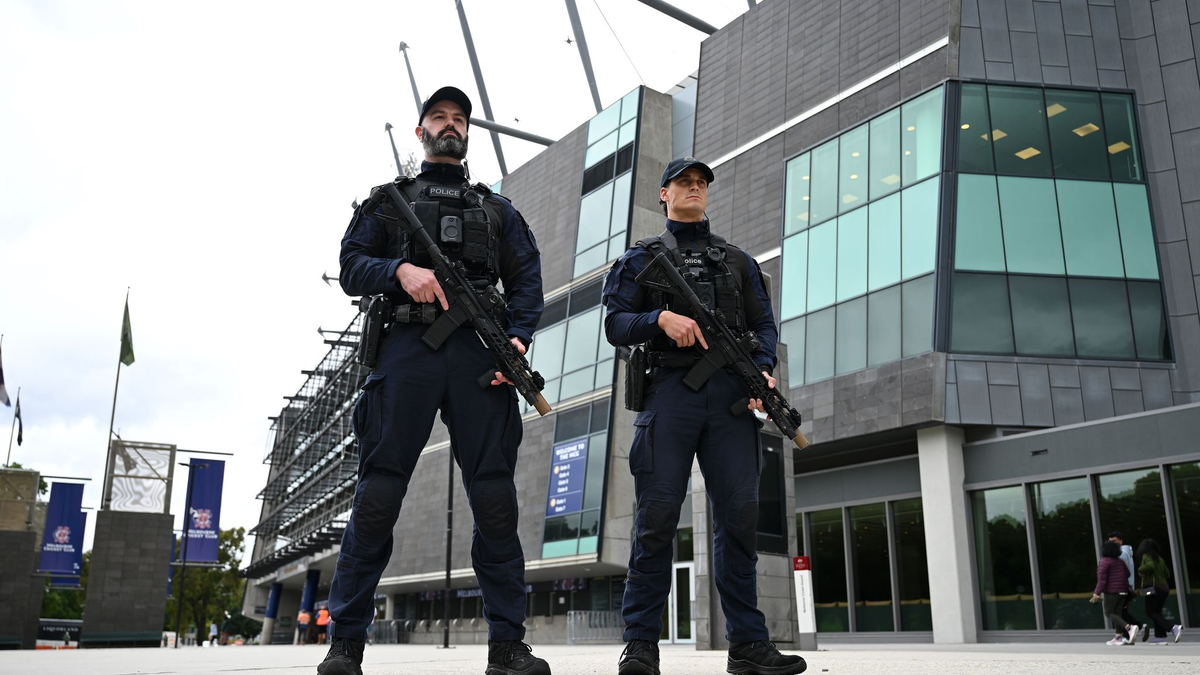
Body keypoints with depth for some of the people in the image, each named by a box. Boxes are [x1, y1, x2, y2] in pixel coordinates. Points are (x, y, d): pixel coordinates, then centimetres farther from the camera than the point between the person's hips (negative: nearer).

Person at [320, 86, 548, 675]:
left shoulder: (497, 209, 24)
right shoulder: (389, 200, 21)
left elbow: (527, 281, 13)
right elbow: (352, 267, 9)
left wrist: (518, 336, -6)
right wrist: (400, 269, -12)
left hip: (480, 355, 1)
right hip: (406, 346, -1)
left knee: (495, 500, -5)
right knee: (377, 495, -5)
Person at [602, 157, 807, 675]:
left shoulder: (738, 260, 25)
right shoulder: (643, 257, 18)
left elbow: (764, 325, 17)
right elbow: (615, 325, 7)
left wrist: (764, 369, -4)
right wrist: (660, 318, -13)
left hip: (731, 393, 2)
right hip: (670, 389, -2)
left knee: (739, 515, -3)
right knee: (657, 515, -7)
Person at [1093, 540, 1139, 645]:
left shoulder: (1104, 561, -11)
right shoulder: (1120, 561, 12)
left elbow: (1102, 578, -17)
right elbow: (1127, 574, 14)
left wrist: (1097, 593, -18)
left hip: (1112, 591, -8)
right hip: (1123, 590, 8)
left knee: (1108, 613, -2)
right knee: (1117, 613, 11)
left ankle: (1129, 627, -20)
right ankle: (1119, 637, 7)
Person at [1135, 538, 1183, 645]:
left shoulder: (1146, 556, -7)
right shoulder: (1159, 558, 16)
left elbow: (1150, 566, -27)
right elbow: (1167, 574, 16)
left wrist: (1140, 570, -11)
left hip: (1153, 588, -8)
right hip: (1164, 588, 8)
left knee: (1150, 612, -6)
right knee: (1157, 612, 11)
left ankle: (1173, 628, -20)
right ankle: (1160, 637, 3)